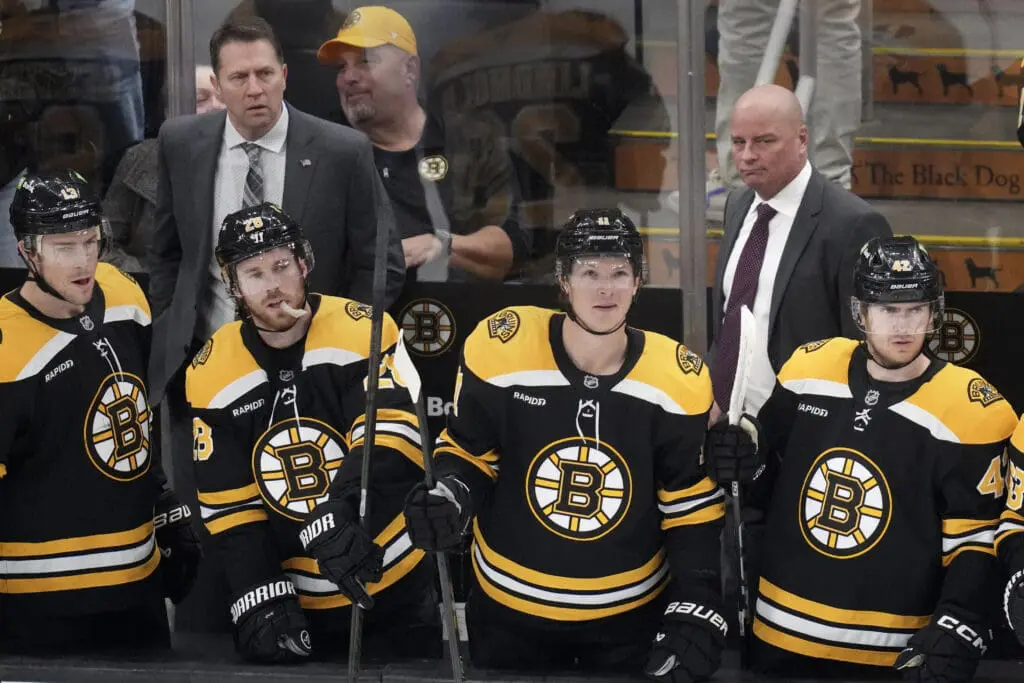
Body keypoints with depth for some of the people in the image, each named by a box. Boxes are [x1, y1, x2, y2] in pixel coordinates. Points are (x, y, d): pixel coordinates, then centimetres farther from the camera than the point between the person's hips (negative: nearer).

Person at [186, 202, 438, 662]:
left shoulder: (364, 334, -11)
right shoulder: (212, 376, -3)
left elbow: (388, 443, -22)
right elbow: (229, 507, -2)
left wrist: (341, 521, -38)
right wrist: (261, 600, -12)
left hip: (391, 590, -2)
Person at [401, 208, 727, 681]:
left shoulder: (677, 380, -12)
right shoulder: (500, 348, -16)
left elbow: (692, 509, -4)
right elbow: (467, 454, -1)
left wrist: (695, 615, -13)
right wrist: (450, 499, -22)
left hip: (631, 614, 0)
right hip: (509, 608, 0)